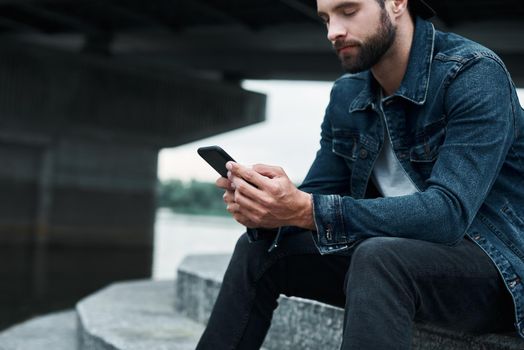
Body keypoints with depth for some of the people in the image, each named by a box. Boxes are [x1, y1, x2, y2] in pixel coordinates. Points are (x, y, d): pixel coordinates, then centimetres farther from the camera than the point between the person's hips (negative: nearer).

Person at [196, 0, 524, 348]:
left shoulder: (475, 74, -19)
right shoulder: (347, 96, 3)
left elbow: (449, 212, -30)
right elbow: (317, 195, 5)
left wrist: (307, 210, -36)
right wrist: (262, 205, -19)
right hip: (401, 255, 7)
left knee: (378, 259, -36)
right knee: (259, 249, -1)